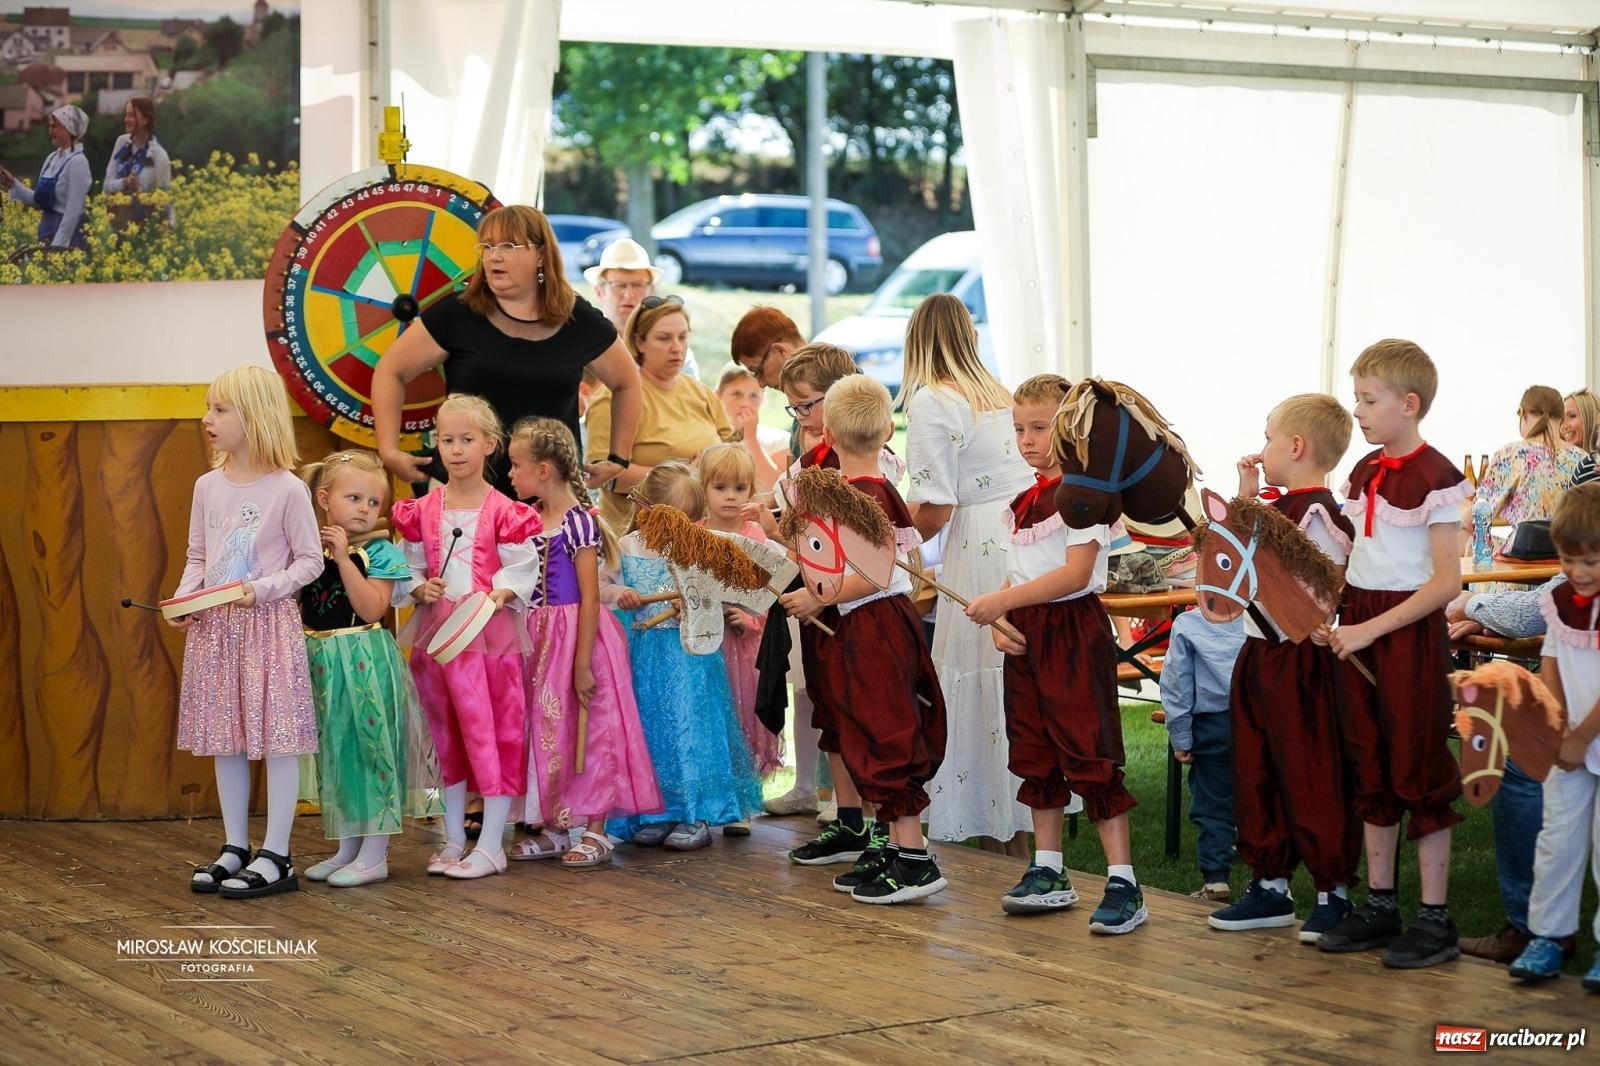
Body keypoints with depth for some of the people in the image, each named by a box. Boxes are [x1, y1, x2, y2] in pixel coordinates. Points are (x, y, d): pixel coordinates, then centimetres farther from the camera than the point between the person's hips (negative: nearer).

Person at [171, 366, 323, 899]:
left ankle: (275, 856, 3)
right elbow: (197, 557, 14)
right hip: (214, 626, 6)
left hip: (267, 621, -6)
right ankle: (235, 847, 22)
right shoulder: (208, 486, 8)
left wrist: (261, 589, -18)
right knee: (225, 738, 11)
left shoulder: (288, 489, -8)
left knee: (277, 736, -4)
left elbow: (309, 560, -5)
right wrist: (183, 600, -2)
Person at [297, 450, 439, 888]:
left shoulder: (378, 552, -6)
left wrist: (343, 558, -20)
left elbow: (372, 608, -18)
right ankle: (347, 848, 23)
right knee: (333, 750, 12)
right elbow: (296, 609, 7)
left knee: (371, 746, -4)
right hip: (321, 662, 6)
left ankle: (374, 855, 3)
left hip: (365, 664, -5)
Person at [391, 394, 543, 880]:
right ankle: (454, 838, 22)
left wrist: (499, 595, -23)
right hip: (436, 631, 5)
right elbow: (409, 564, 10)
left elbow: (522, 569, -6)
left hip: (490, 633, -4)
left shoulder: (504, 511, -5)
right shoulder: (423, 510, 6)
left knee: (495, 731, -3)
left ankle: (491, 845, 2)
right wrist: (420, 588, -9)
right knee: (447, 734, 12)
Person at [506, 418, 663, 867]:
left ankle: (595, 831, 6)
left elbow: (590, 599, -16)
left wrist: (583, 664, -19)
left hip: (575, 637, -8)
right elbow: (526, 590, 13)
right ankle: (554, 827, 21)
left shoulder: (579, 522, -13)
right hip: (539, 640, 8)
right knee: (544, 730, 11)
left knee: (589, 733, -2)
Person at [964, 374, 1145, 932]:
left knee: (1089, 755, -10)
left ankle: (1123, 884, -8)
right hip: (1026, 634, 9)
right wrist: (997, 620, -2)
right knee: (1035, 755, 13)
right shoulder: (1024, 501, 15)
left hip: (1074, 629, -9)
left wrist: (1002, 600, -24)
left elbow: (1076, 572, -20)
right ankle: (1048, 873, 24)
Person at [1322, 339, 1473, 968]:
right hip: (1357, 629, 8)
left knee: (1418, 771, -2)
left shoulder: (1436, 478, -13)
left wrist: (1373, 629, -19)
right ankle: (1379, 905, 21)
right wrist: (1336, 616, 1)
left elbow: (1446, 581, -16)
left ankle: (1435, 918, 6)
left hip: (1409, 629, -7)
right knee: (1369, 770, 12)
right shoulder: (1363, 472, 10)